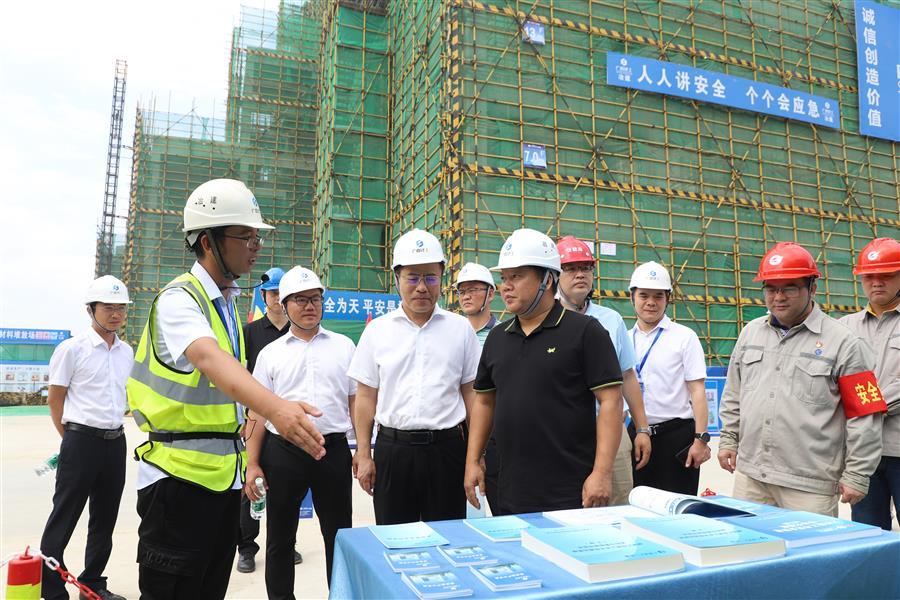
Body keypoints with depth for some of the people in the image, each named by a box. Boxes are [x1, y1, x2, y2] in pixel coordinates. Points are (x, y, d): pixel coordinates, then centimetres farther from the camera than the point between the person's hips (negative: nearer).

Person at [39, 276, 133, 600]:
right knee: (64, 518, 3)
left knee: (105, 519, 15)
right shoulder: (72, 348, -9)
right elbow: (54, 400, -3)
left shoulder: (127, 352, 8)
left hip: (115, 442, 6)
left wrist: (113, 419, 16)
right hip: (81, 442, -6)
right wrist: (73, 437, 1)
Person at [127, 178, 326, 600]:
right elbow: (210, 360, -38)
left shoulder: (227, 302, 10)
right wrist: (275, 408, -55)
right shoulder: (180, 299, -17)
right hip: (181, 472, -8)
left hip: (224, 472, 8)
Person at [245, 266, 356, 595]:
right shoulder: (270, 353, 5)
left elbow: (356, 402, 6)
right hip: (282, 452, 0)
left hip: (334, 449, 0)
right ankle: (279, 595, 31)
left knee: (339, 536, 10)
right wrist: (252, 464, 0)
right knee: (279, 537, 14)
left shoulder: (343, 346, 6)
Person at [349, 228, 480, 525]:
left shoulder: (461, 328, 4)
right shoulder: (377, 330, 4)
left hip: (447, 447, 0)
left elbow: (471, 392, 7)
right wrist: (363, 455, 2)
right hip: (392, 447, 0)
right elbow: (366, 397, 5)